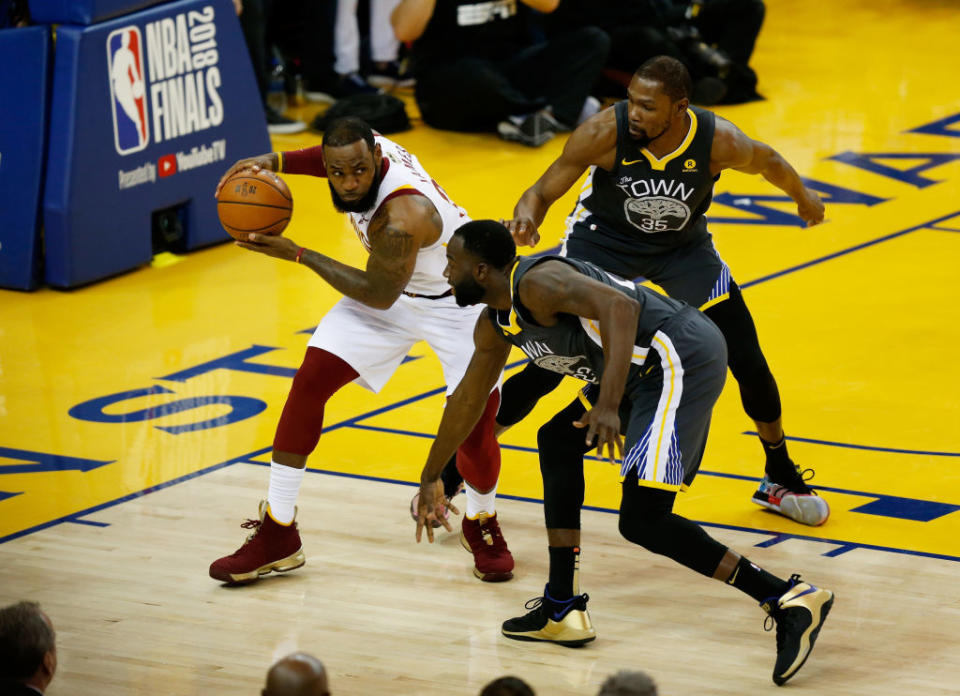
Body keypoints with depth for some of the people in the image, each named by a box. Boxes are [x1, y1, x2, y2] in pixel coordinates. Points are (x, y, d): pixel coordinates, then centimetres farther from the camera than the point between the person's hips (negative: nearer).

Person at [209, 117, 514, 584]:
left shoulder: (401, 220, -41)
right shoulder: (363, 146, -20)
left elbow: (378, 297, -26)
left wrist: (299, 255, -23)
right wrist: (273, 161, -11)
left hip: (458, 300, -7)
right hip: (393, 286, 7)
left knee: (476, 425, -14)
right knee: (308, 383, -6)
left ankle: (481, 525, 21)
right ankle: (276, 534, 2)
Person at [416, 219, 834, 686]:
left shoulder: (536, 283, -14)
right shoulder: (495, 326, 18)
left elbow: (620, 306, -29)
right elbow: (468, 400, 33)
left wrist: (608, 406, -36)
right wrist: (430, 479, 41)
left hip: (681, 358, -11)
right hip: (651, 367, 11)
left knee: (642, 521, -15)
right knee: (558, 442, 24)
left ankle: (788, 599, -16)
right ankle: (562, 611, 25)